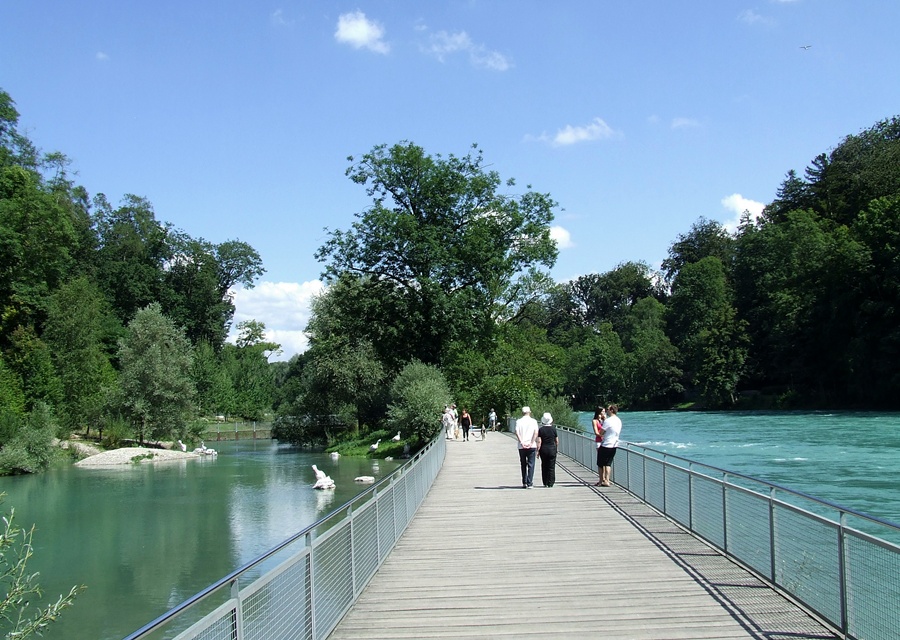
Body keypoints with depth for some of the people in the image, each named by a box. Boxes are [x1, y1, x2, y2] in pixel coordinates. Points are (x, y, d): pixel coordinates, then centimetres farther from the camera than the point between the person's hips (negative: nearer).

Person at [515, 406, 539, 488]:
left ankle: (524, 483, 15)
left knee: (523, 465, 14)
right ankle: (529, 483, -7)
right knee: (531, 465, 1)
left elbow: (517, 432, -10)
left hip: (522, 447, 1)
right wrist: (531, 443, -11)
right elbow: (536, 432, -10)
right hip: (532, 446, -1)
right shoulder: (533, 421, 2)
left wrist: (522, 442, -11)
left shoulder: (518, 421, 3)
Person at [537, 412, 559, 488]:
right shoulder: (553, 429, -4)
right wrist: (557, 448, 18)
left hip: (543, 449, 0)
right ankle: (550, 483, 1)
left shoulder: (541, 429, -5)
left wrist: (538, 451, -3)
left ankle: (545, 483, 13)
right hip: (552, 449, 0)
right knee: (551, 466, 4)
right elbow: (557, 440, 3)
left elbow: (539, 441, -8)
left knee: (544, 466, 11)